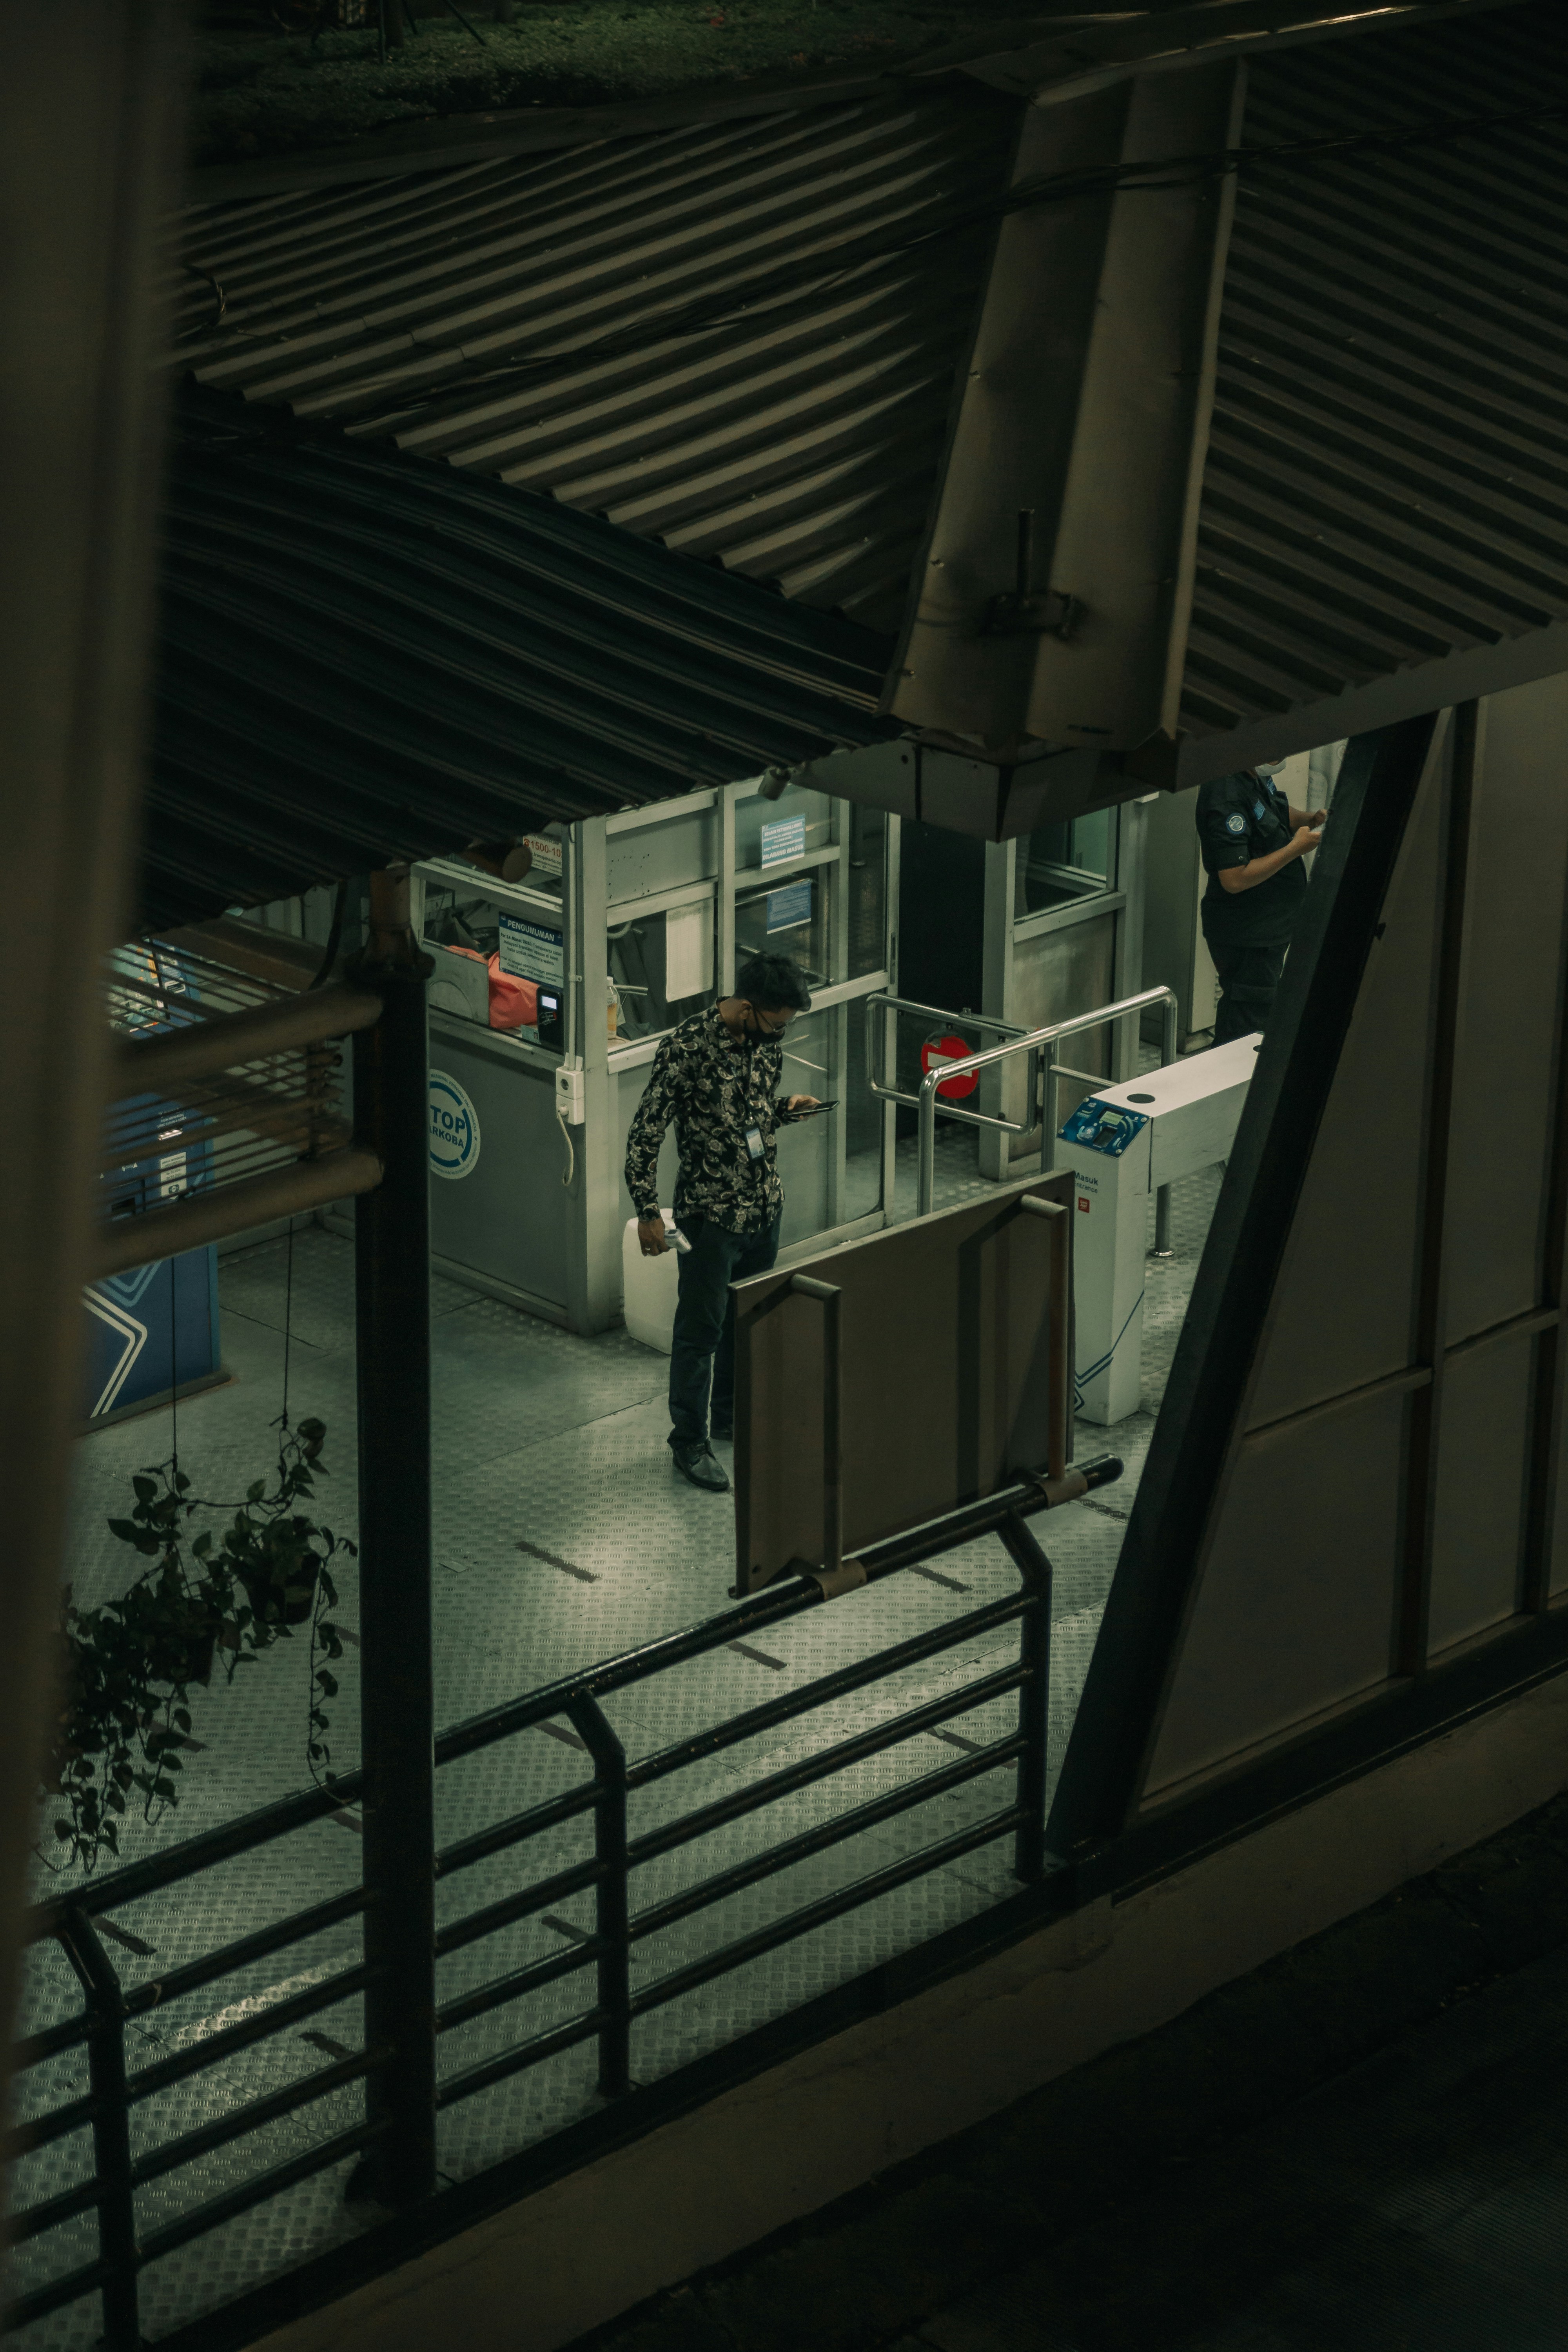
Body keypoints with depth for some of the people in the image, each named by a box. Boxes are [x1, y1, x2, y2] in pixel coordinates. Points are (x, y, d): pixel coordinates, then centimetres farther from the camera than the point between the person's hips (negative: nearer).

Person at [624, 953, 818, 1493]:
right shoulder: (687, 1048, -23)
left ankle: (733, 1414, 37)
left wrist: (785, 1106, -3)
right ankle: (690, 1441, 14)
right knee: (701, 1328, 3)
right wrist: (647, 1213, -18)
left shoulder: (766, 1037, -2)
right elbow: (645, 1134, -18)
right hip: (712, 1211, -7)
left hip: (765, 1205, 7)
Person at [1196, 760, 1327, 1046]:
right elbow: (1234, 879, -30)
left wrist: (1312, 819, 2)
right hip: (1246, 937, -10)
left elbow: (1279, 814, 24)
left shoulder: (1256, 777, 2)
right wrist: (1296, 848, -25)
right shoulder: (1228, 796, -28)